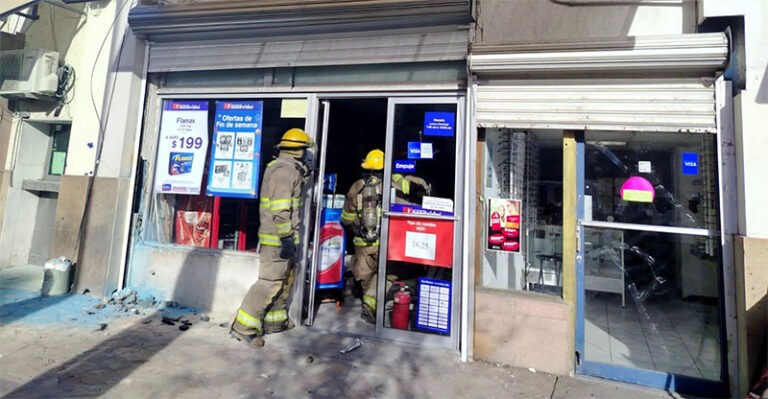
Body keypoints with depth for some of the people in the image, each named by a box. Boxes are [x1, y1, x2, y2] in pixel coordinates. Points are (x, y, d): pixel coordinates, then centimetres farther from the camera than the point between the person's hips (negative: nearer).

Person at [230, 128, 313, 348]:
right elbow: (280, 209, -24)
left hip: (282, 238, 11)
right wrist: (286, 238, -24)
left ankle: (275, 320, 31)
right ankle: (243, 327, 1)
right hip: (277, 238, -11)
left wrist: (304, 173, 25)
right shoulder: (283, 171, -17)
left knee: (285, 279, 18)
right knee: (270, 281, -7)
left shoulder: (289, 170, 15)